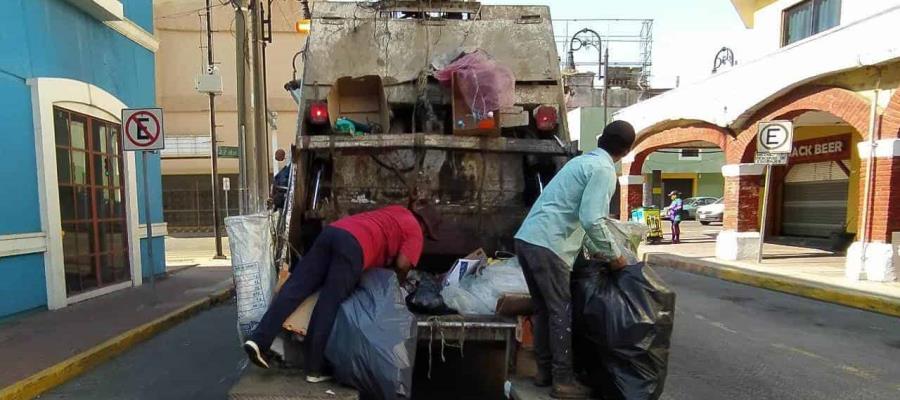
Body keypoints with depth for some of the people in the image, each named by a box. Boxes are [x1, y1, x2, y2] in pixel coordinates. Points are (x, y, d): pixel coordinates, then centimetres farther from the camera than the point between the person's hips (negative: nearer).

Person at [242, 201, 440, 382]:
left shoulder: (396, 210, 36)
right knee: (329, 303, -5)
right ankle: (314, 369, 1)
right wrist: (395, 284, 23)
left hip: (332, 231, 7)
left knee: (295, 288, 0)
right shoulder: (415, 231, 14)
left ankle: (259, 340, -7)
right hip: (354, 244, -7)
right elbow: (402, 265, 3)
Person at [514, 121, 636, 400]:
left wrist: (593, 249, 34)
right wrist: (613, 255, -2)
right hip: (547, 246, -9)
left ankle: (544, 371, 28)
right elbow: (592, 220, -17)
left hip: (526, 238, 9)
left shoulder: (583, 160, 23)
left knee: (543, 309, 17)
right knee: (561, 313, 3)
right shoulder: (604, 170, -6)